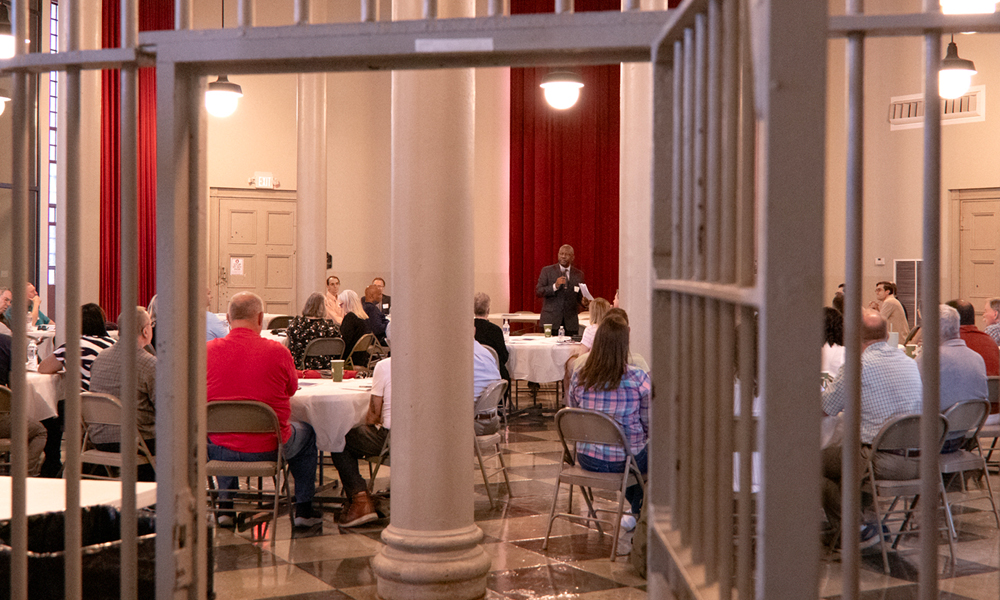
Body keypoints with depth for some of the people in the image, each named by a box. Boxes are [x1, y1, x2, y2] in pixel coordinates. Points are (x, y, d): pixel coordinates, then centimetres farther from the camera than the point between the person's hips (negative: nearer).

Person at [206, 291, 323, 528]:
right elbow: (292, 389, 5)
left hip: (220, 451, 3)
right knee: (306, 432, 30)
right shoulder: (278, 351, -15)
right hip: (268, 449, -2)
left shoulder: (208, 350, -9)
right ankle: (304, 510, 33)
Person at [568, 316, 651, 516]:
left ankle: (637, 512, 54)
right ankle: (638, 513, 44)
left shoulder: (579, 378, -7)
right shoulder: (638, 379, -17)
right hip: (625, 461, -4)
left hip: (587, 461, 4)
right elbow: (650, 424, -8)